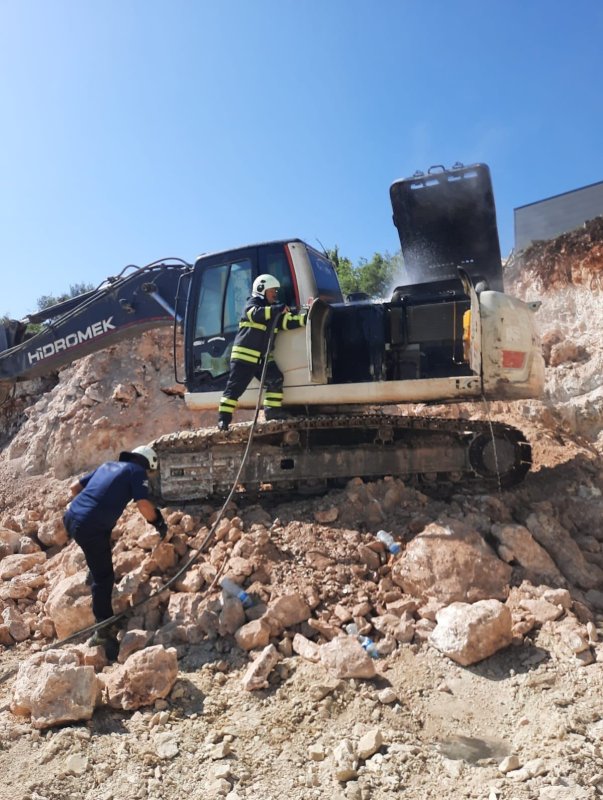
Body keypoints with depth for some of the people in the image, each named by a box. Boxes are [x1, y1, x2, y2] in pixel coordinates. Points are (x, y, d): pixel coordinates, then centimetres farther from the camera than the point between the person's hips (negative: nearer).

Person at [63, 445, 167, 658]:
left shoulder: (108, 465, 22)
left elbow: (74, 487, 27)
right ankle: (104, 630, 8)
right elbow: (144, 506, -10)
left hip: (71, 517, 8)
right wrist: (159, 523, 8)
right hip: (91, 526, -7)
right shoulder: (137, 471, 3)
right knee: (103, 577, 4)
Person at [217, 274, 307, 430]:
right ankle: (223, 418, -3)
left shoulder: (275, 309, 17)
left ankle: (272, 410, 10)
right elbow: (256, 314, -26)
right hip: (244, 354, -7)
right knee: (235, 387, -6)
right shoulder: (252, 303, -3)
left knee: (276, 379, -1)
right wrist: (278, 309, -30)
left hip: (263, 356, 7)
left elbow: (289, 322, 5)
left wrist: (307, 317, -9)